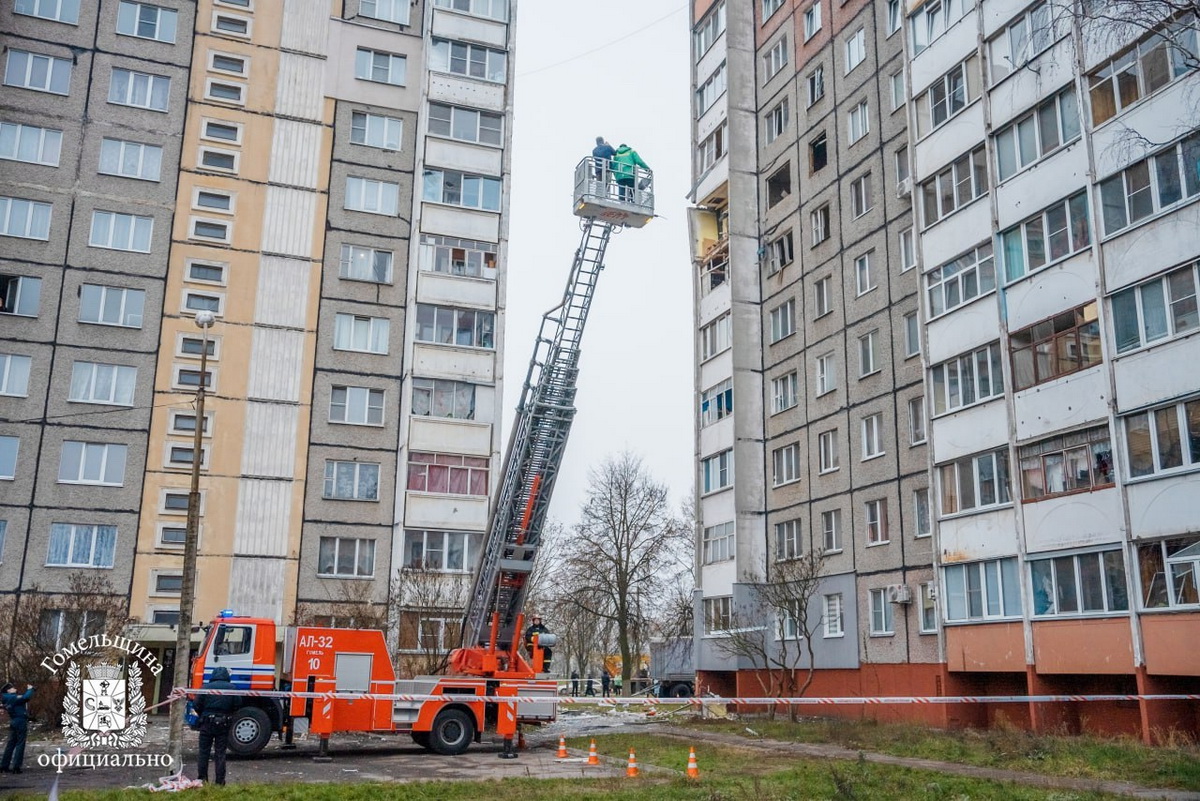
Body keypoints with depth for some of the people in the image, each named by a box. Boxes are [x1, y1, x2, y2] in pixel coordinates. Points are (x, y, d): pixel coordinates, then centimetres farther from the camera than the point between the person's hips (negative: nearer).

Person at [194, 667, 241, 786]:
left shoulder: (206, 687, -4)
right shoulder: (232, 688, -2)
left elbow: (197, 705, -4)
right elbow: (237, 705, -1)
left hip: (207, 723, -1)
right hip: (224, 724, 1)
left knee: (203, 752, 11)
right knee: (220, 753, 7)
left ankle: (202, 778, 11)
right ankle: (220, 781, 6)